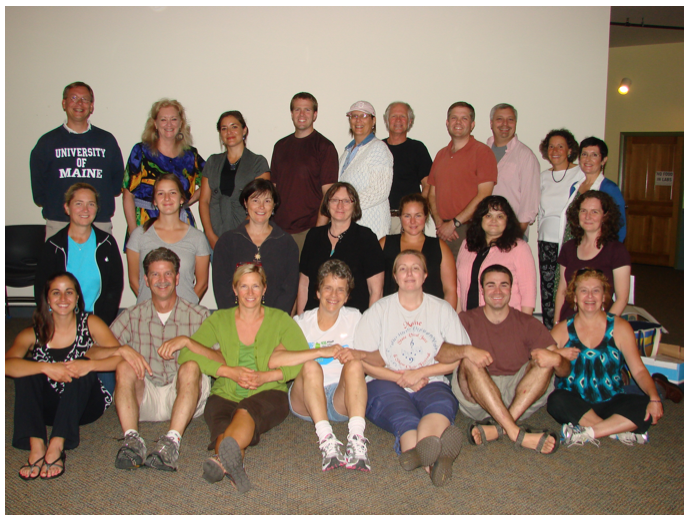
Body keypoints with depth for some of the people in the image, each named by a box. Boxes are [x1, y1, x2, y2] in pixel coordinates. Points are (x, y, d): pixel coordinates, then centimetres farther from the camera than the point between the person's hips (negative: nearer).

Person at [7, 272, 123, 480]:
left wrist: (89, 364, -34)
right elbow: (7, 364, -21)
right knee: (27, 366, -19)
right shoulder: (33, 334, 0)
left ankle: (57, 446, -36)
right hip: (47, 408, 2)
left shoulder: (90, 324, -3)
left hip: (85, 405, -2)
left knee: (81, 363, -27)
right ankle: (36, 446, -33)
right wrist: (47, 368, -35)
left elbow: (121, 358, -16)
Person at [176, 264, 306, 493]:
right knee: (220, 420, -35)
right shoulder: (219, 320, 12)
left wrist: (266, 376, -14)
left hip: (268, 395, -2)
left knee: (246, 411, -38)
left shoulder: (280, 319, 9)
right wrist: (229, 371, -12)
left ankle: (223, 460, -65)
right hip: (226, 395, 2)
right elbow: (186, 355, -2)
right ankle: (233, 459, -64)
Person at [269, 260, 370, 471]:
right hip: (305, 400, -1)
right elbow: (274, 360, -16)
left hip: (343, 399, 1)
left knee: (354, 365, -27)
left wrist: (355, 354, -21)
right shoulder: (302, 322, 2)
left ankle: (357, 440, -43)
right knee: (311, 366, -30)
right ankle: (326, 440, -43)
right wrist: (322, 351, -22)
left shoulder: (354, 318, 9)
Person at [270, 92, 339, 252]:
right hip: (279, 229, 4)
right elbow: (273, 186, 17)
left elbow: (328, 194, -7)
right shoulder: (280, 146, 14)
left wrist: (319, 230, -14)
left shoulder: (324, 147, -1)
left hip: (308, 230, -4)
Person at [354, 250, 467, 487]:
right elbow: (365, 362, 3)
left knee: (443, 403, -35)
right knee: (400, 410, -36)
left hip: (430, 385, 1)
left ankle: (417, 451, -68)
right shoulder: (379, 310, 10)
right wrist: (402, 378, -9)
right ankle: (433, 460, -66)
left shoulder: (443, 309, 13)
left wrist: (420, 373, -7)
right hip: (387, 384, 0)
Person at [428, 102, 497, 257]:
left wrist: (454, 223, -12)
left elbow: (484, 195, -9)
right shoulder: (441, 155, 17)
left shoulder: (482, 152, -1)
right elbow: (432, 194, 15)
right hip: (443, 233, 5)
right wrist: (439, 222, -2)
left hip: (470, 231, -5)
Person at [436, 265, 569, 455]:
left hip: (521, 397, 2)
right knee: (469, 361, -28)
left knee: (545, 360, -20)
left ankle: (497, 429, -32)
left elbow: (565, 370, -1)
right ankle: (516, 433, -36)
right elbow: (437, 352, -14)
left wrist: (556, 359, -25)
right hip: (476, 400, -1)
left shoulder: (528, 324, 7)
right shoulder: (467, 320, 4)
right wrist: (466, 350, -33)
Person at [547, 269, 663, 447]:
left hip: (611, 403, 1)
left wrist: (654, 398, -17)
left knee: (648, 409, -25)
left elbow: (638, 370, -1)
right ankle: (620, 431, -24)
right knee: (556, 401, -33)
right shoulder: (562, 330, 2)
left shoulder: (620, 328, 3)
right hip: (575, 404, -1)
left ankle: (586, 433, -25)